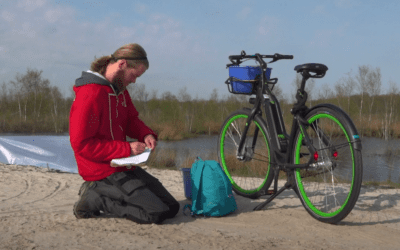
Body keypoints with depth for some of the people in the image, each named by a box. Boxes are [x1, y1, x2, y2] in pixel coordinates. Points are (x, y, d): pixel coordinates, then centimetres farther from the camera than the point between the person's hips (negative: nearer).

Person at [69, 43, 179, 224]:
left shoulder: (119, 89, 9)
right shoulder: (90, 94, -20)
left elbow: (131, 119, 22)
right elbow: (81, 144, -22)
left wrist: (146, 134, -1)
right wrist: (126, 149, -20)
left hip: (123, 166, 10)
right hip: (103, 173, -9)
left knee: (171, 208, 6)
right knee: (157, 213, -18)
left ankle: (99, 195, 7)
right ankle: (95, 200, -6)